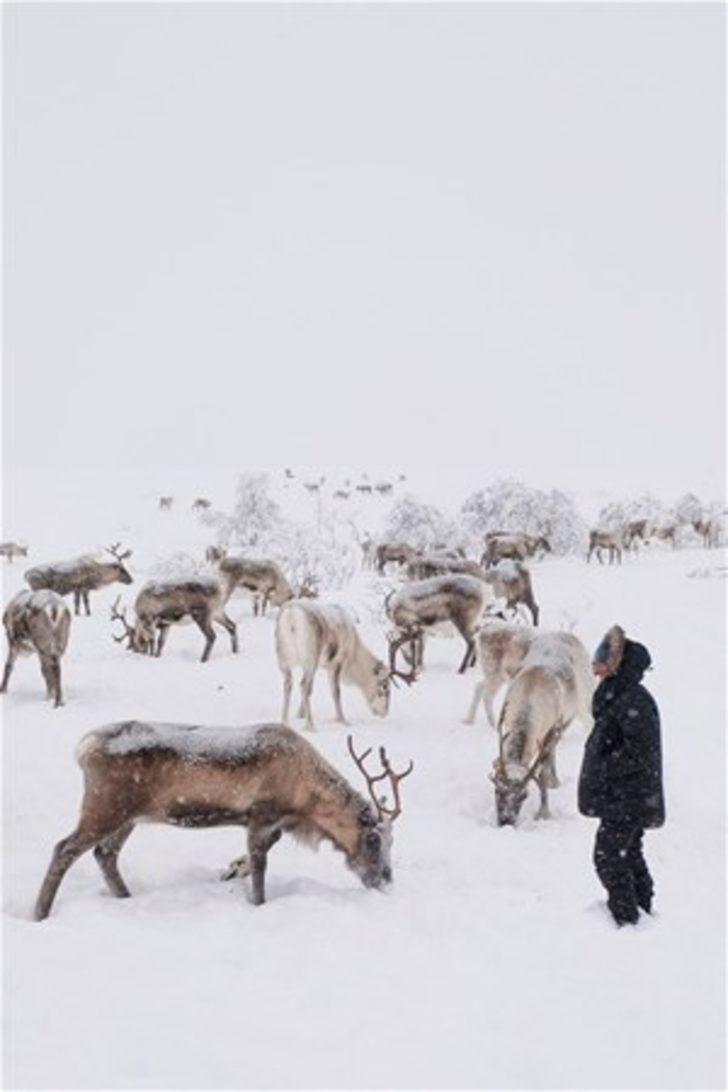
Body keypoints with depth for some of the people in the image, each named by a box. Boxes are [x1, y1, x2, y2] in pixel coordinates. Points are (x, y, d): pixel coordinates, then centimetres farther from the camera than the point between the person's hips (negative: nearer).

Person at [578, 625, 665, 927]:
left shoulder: (634, 701, -22)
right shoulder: (617, 695, 10)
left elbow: (640, 752, -26)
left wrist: (605, 769, -19)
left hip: (626, 800, -10)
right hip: (629, 799, 10)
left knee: (608, 856, -4)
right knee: (628, 853, 20)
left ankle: (626, 916, 5)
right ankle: (643, 906, 33)